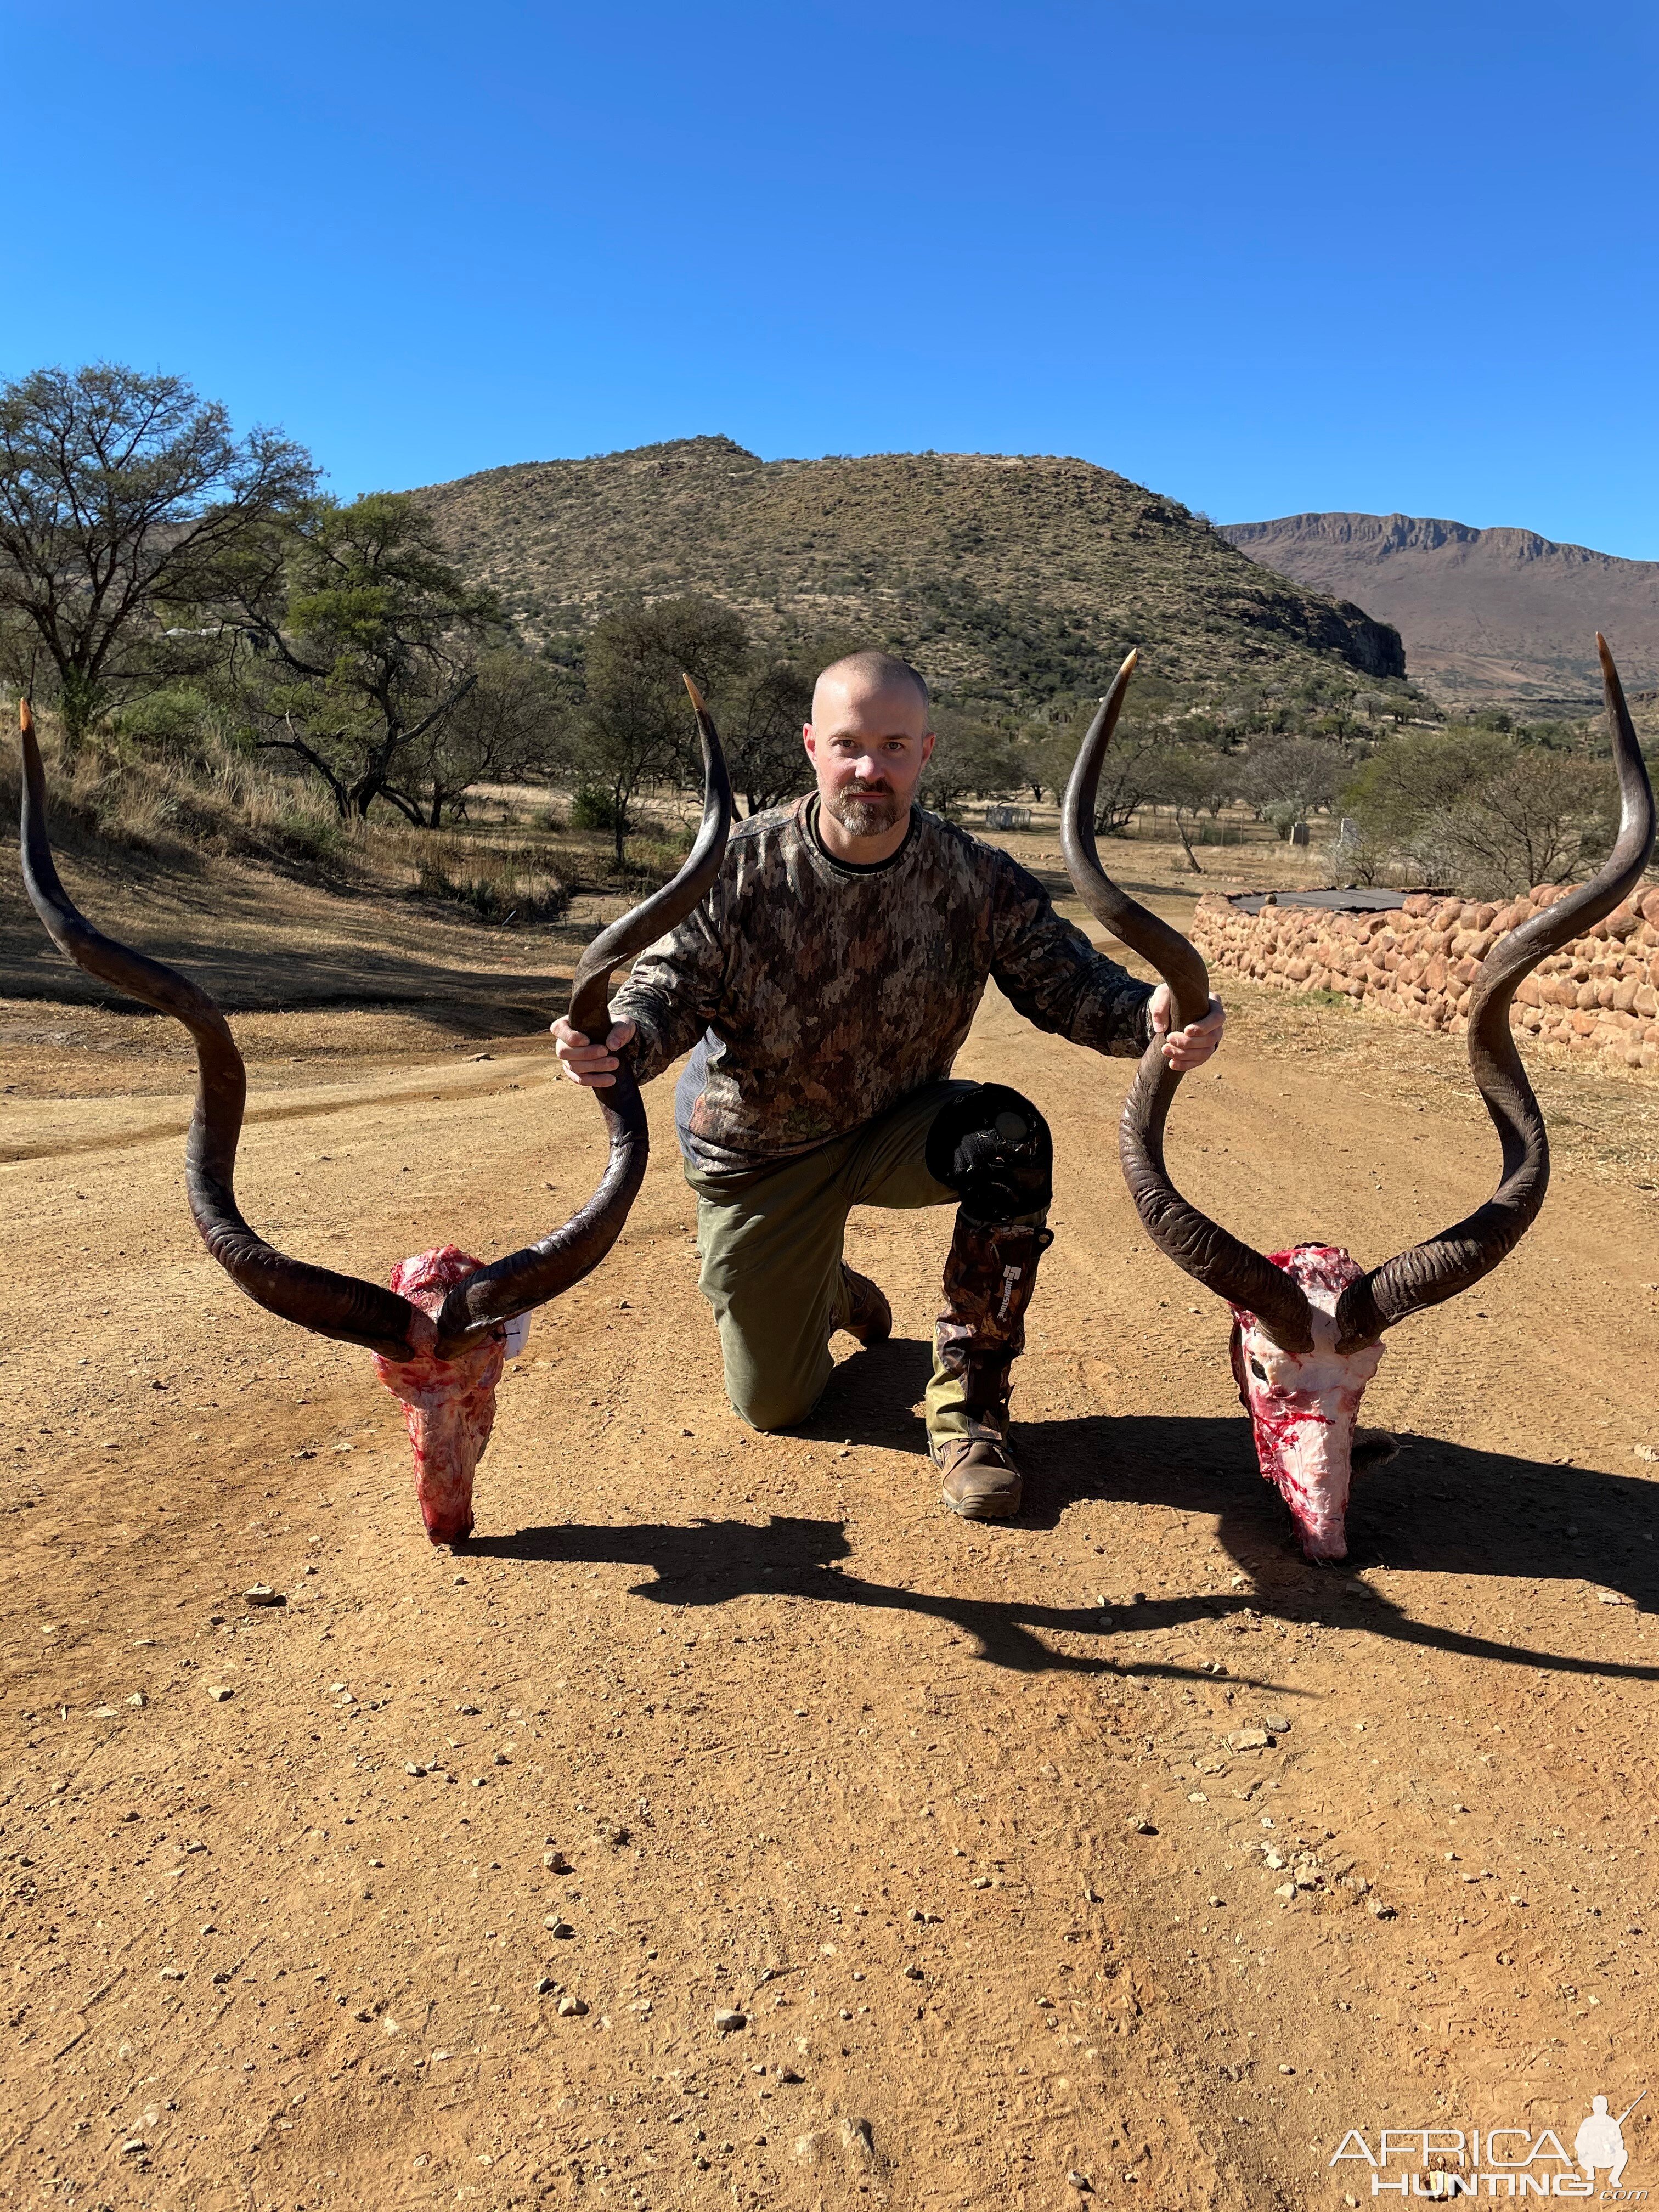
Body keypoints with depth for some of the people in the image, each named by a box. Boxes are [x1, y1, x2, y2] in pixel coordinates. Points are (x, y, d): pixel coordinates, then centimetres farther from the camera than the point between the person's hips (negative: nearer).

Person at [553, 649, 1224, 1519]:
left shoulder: (977, 880, -16)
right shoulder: (740, 867, -19)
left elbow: (1067, 981, -18)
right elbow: (674, 981, -20)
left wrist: (1153, 1015, -41)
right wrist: (621, 1037, -46)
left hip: (894, 1131, 1)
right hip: (759, 1151, 0)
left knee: (1009, 1136, -34)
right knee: (772, 1405, 7)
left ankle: (967, 1404, -16)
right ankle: (827, 1292, 46)